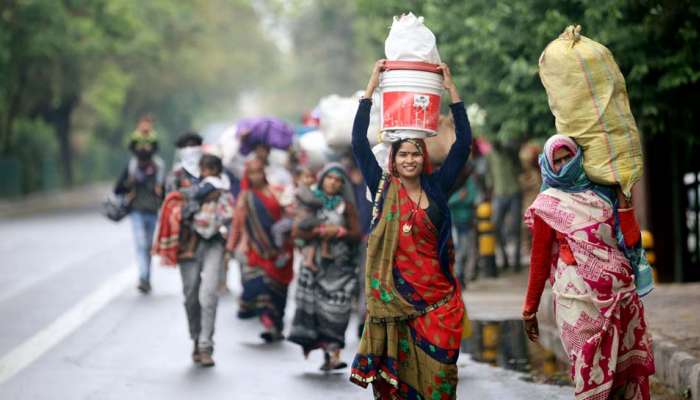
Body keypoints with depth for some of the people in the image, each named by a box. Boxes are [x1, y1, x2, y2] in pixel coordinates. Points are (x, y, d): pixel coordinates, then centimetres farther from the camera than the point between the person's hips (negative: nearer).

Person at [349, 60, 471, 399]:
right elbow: (359, 142, 0)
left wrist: (451, 89, 2)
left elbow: (463, 143, 4)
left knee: (437, 370, -1)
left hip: (439, 295, 1)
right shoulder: (383, 189, 4)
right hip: (396, 294, -1)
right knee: (397, 369, -1)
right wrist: (372, 87, -1)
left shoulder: (437, 187, 7)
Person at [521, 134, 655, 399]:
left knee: (630, 371, 0)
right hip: (580, 300, -4)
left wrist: (622, 196, 2)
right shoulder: (547, 205, 6)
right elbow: (539, 261, 7)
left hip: (620, 296, 4)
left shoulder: (603, 195, 15)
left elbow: (631, 240, 4)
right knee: (593, 374, -8)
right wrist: (529, 310, 6)